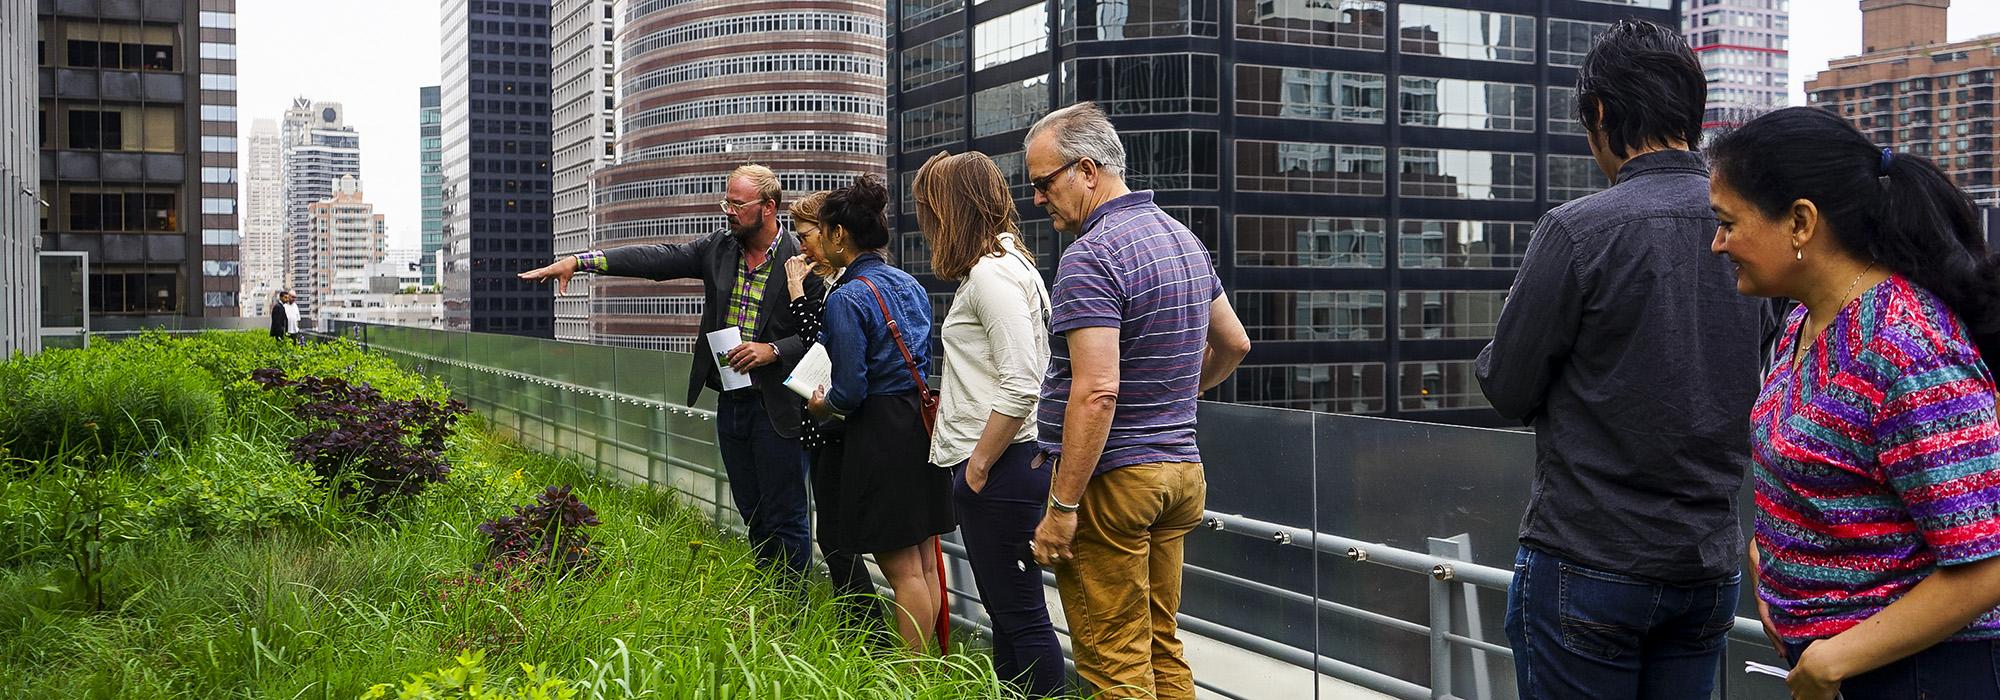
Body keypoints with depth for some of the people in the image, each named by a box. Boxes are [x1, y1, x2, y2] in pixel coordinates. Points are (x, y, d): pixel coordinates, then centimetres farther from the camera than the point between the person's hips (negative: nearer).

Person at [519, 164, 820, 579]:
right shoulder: (717, 249, 6)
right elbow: (654, 259, -1)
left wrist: (774, 351, -21)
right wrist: (578, 261, -10)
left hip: (777, 408, -6)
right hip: (731, 403, 6)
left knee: (784, 519, 0)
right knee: (753, 515, 15)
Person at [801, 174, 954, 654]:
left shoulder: (847, 298, -16)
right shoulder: (911, 286, 9)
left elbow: (850, 391, -19)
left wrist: (824, 405, 3)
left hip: (880, 434, -8)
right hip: (921, 424, 8)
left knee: (902, 569, -1)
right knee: (924, 563, 13)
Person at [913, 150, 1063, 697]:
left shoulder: (992, 273, -15)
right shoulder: (1000, 264, 16)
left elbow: (1021, 387, -22)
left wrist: (978, 466, -16)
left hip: (998, 468, -11)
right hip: (984, 465, 11)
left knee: (1021, 613, -3)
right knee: (1003, 607, 17)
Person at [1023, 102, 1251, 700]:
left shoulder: (1091, 256, -17)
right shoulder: (1183, 239, 12)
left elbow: (1096, 391, -24)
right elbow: (1234, 344, 23)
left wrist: (1062, 505, -21)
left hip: (1112, 476, -9)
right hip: (1180, 466, 9)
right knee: (1161, 647, 16)